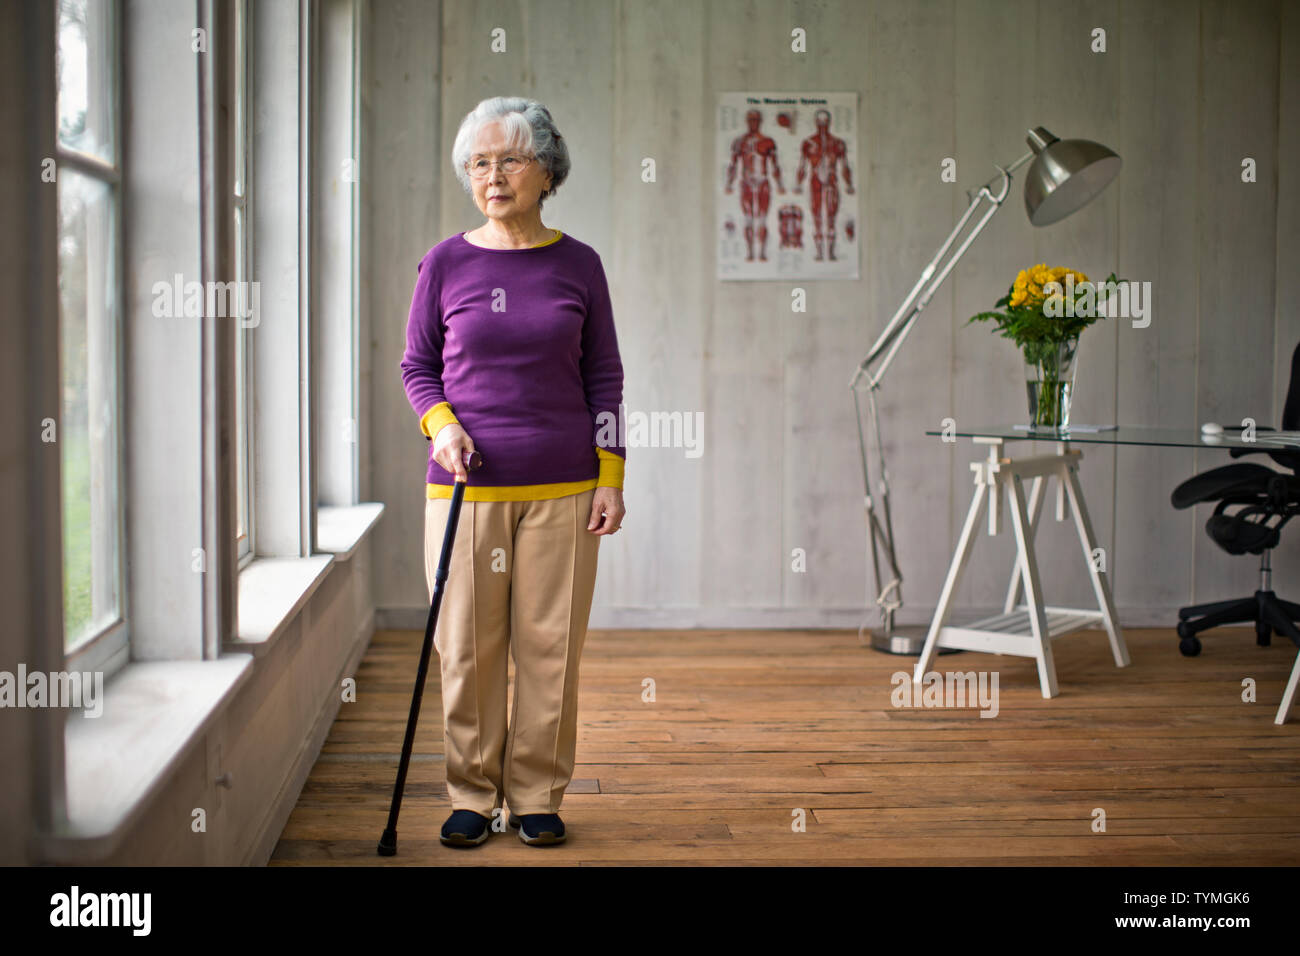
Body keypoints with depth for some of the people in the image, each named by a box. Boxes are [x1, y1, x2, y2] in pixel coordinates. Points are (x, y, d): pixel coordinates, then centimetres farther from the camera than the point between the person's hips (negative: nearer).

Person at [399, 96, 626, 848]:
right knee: (468, 648, 3)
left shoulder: (578, 265, 4)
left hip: (561, 488, 0)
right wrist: (441, 424, -9)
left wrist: (611, 479, 1)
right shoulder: (446, 264, 2)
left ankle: (538, 796, 17)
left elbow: (605, 377, 7)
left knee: (550, 645, 3)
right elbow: (417, 365, 10)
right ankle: (473, 797, 18)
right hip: (465, 486, 0)